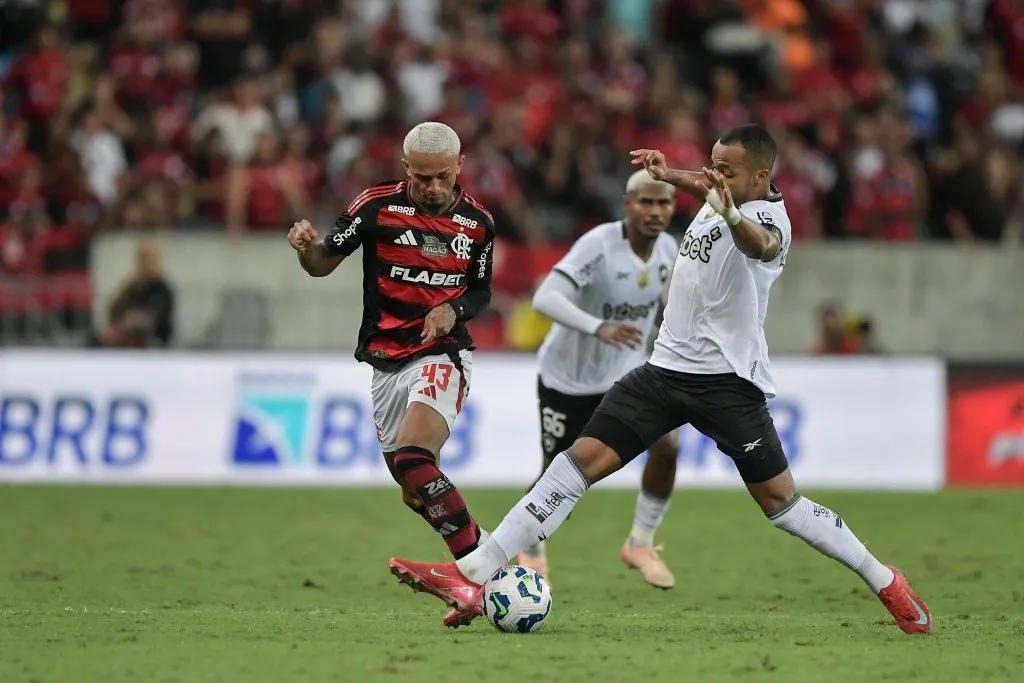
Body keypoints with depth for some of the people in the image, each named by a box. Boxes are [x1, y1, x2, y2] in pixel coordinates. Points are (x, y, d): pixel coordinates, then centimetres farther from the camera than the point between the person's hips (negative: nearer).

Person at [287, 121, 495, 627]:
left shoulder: (477, 222, 0)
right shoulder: (377, 205, -4)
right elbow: (323, 264, 4)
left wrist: (454, 310, -10)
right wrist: (307, 246, -20)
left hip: (441, 357, -3)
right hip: (385, 363, 3)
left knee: (413, 460, -27)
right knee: (417, 495, 5)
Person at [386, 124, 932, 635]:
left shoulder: (768, 217, -17)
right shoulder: (721, 198, 6)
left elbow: (761, 245, -43)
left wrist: (731, 215, -62)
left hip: (726, 380, -7)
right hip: (666, 367, 7)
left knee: (779, 499, -6)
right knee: (581, 460, -5)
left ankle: (886, 583, 13)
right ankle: (472, 576, -12)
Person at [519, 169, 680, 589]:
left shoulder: (668, 250, -7)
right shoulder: (599, 245, -28)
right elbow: (545, 298, -40)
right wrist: (598, 328, -53)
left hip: (627, 374, 5)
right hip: (568, 377, -5)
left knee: (666, 445, -17)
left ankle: (640, 544, 4)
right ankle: (532, 553, 36)